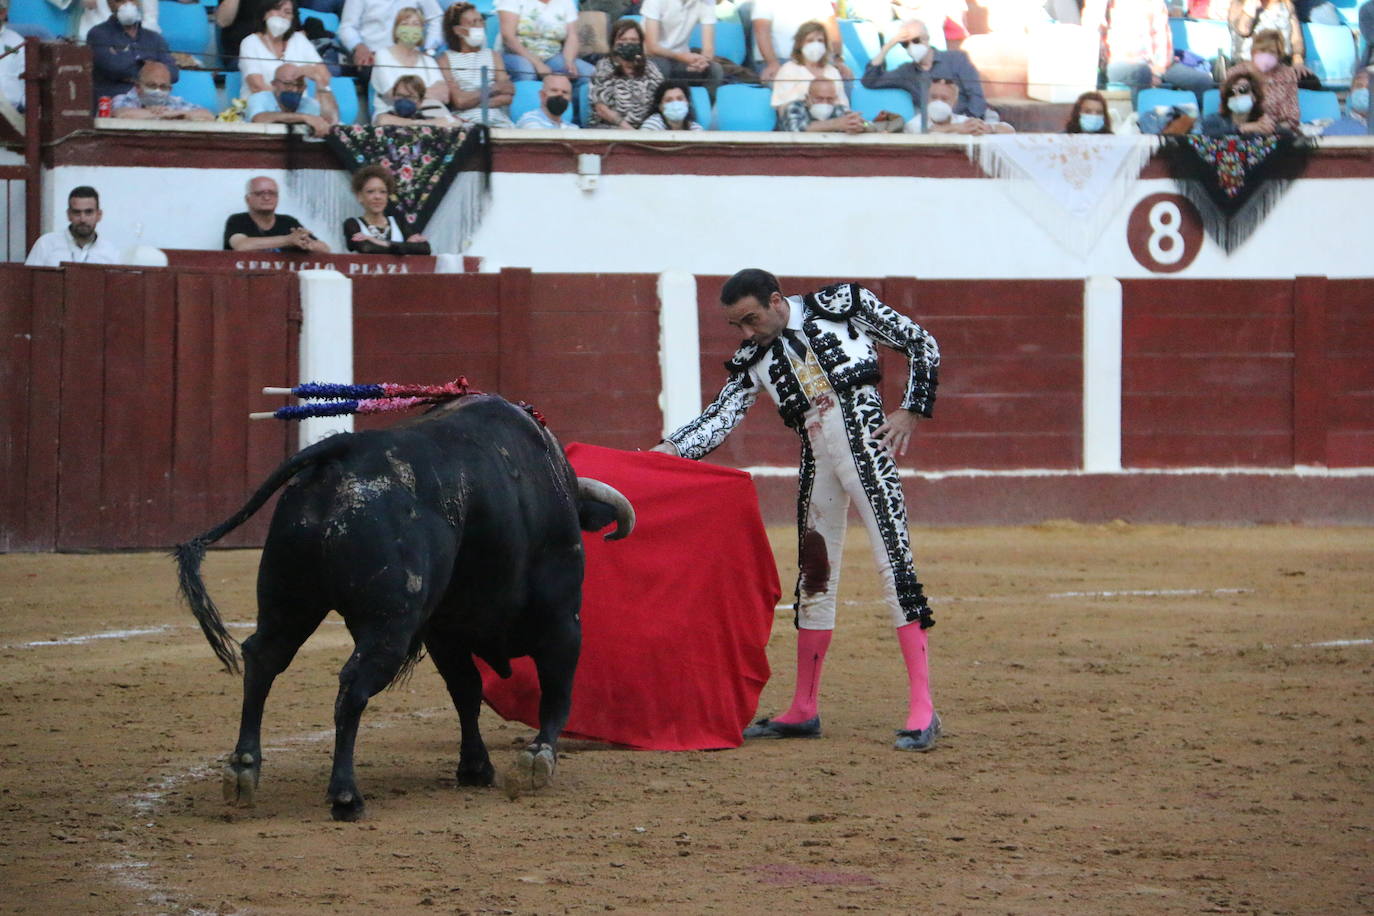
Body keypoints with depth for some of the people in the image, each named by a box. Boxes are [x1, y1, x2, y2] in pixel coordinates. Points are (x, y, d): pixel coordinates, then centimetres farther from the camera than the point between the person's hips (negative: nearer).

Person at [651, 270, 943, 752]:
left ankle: (922, 708, -15)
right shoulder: (751, 360, 10)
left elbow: (921, 344, 4)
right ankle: (805, 710, 17)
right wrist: (669, 450, -16)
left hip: (866, 445, -5)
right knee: (813, 577, 8)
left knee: (895, 564, -12)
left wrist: (911, 410, -4)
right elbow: (718, 419, 0)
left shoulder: (843, 305, 0)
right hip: (816, 461, 5)